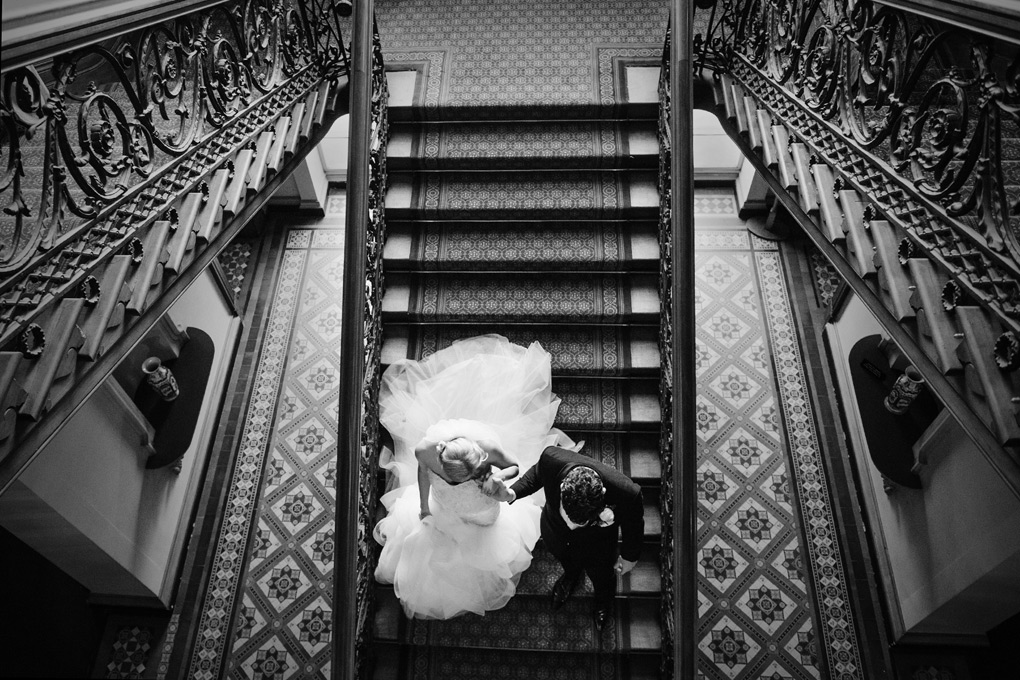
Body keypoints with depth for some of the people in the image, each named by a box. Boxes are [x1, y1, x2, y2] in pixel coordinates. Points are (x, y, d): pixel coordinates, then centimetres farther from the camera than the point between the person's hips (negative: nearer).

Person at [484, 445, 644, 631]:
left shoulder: (626, 493, -45)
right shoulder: (552, 459, -42)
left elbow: (633, 524, -19)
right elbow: (537, 474, -14)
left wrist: (629, 557, -1)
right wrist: (512, 494, -30)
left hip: (596, 550, -1)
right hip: (555, 535, 2)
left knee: (601, 577, 32)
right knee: (567, 561, 36)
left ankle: (603, 599, 69)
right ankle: (571, 576, 73)